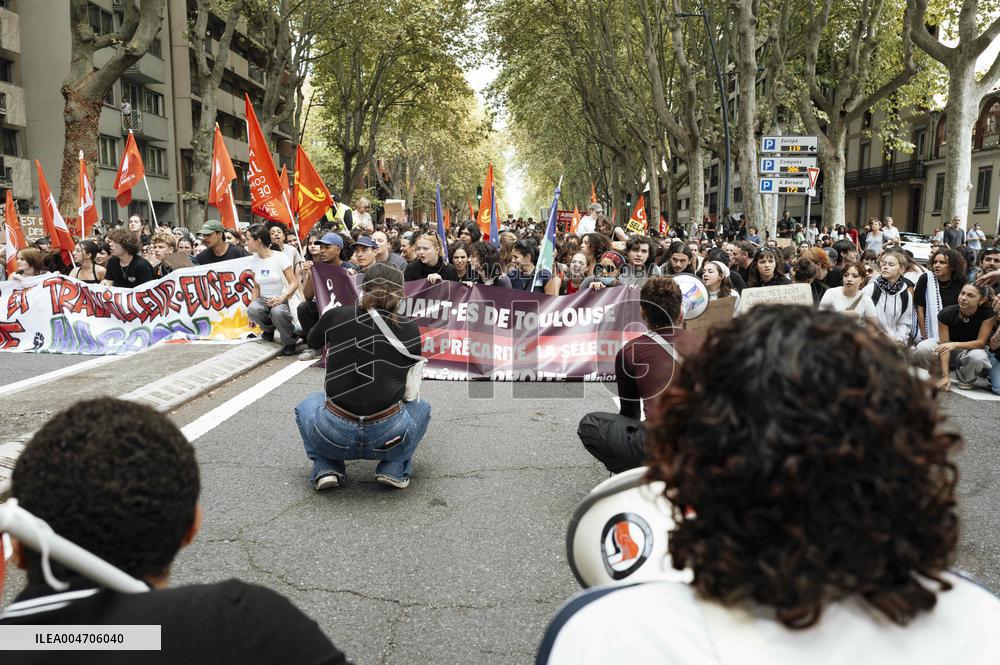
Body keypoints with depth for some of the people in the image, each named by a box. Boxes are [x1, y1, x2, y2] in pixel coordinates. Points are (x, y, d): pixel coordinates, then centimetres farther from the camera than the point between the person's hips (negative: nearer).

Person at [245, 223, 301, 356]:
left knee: (277, 312, -40)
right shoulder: (255, 260, 7)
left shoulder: (280, 257, -10)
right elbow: (256, 287, 14)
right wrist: (252, 305, 1)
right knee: (252, 310, -31)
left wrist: (282, 297, -30)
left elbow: (294, 283, -13)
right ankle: (269, 329, 3)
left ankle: (289, 342, -11)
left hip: (282, 300, -4)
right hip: (263, 300, 4)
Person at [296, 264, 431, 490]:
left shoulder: (335, 316, 4)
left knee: (307, 405, 35)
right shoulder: (410, 330, 4)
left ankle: (326, 469, 13)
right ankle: (395, 469, 11)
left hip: (333, 437, 1)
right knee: (421, 407, 33)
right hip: (388, 437, 0)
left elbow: (313, 343, 28)